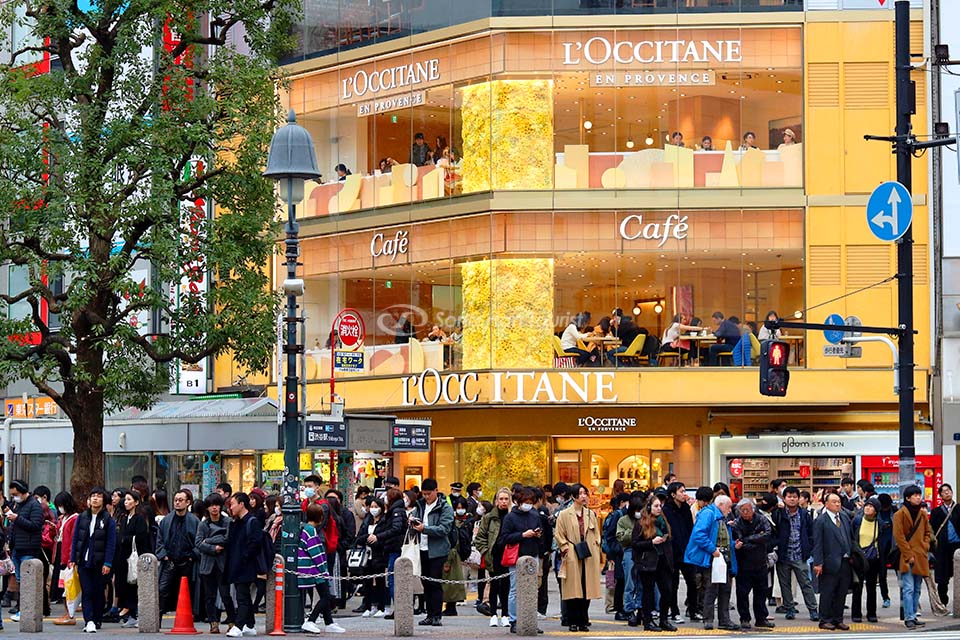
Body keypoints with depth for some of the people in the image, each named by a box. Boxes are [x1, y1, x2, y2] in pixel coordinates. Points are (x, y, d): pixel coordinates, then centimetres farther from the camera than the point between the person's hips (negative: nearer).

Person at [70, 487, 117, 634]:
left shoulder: (108, 519, 0)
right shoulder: (82, 517, 8)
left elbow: (111, 543, -4)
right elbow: (75, 538, 10)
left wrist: (107, 563, -11)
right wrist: (73, 559, 4)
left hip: (99, 563, -2)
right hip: (84, 561, 2)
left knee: (98, 593, 5)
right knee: (87, 592, -6)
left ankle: (97, 620, 16)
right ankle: (89, 621, -12)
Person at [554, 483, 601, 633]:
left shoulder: (591, 514, 13)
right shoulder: (564, 515, 1)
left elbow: (596, 534, 18)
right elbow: (558, 535, 0)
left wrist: (595, 550, 9)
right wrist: (566, 549, -8)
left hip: (589, 557, 4)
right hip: (572, 557, -4)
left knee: (586, 591, 2)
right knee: (573, 591, -4)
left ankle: (583, 622, 9)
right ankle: (573, 622, 1)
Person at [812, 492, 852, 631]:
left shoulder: (845, 517, 12)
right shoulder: (821, 521, -7)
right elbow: (817, 544, -9)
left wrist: (851, 555, 12)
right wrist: (818, 563, -14)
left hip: (845, 562, 6)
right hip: (830, 563, -6)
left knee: (841, 593, 10)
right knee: (827, 593, 0)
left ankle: (838, 620, 17)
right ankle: (825, 620, 7)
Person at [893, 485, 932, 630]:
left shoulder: (923, 514, 12)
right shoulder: (900, 514, -6)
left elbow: (928, 532, 20)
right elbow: (899, 536, -9)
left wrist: (925, 546, 2)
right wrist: (909, 555, -12)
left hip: (920, 557, 6)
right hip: (907, 558, -6)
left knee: (917, 589, 10)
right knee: (908, 589, -11)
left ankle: (913, 616, 16)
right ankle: (909, 618, -12)